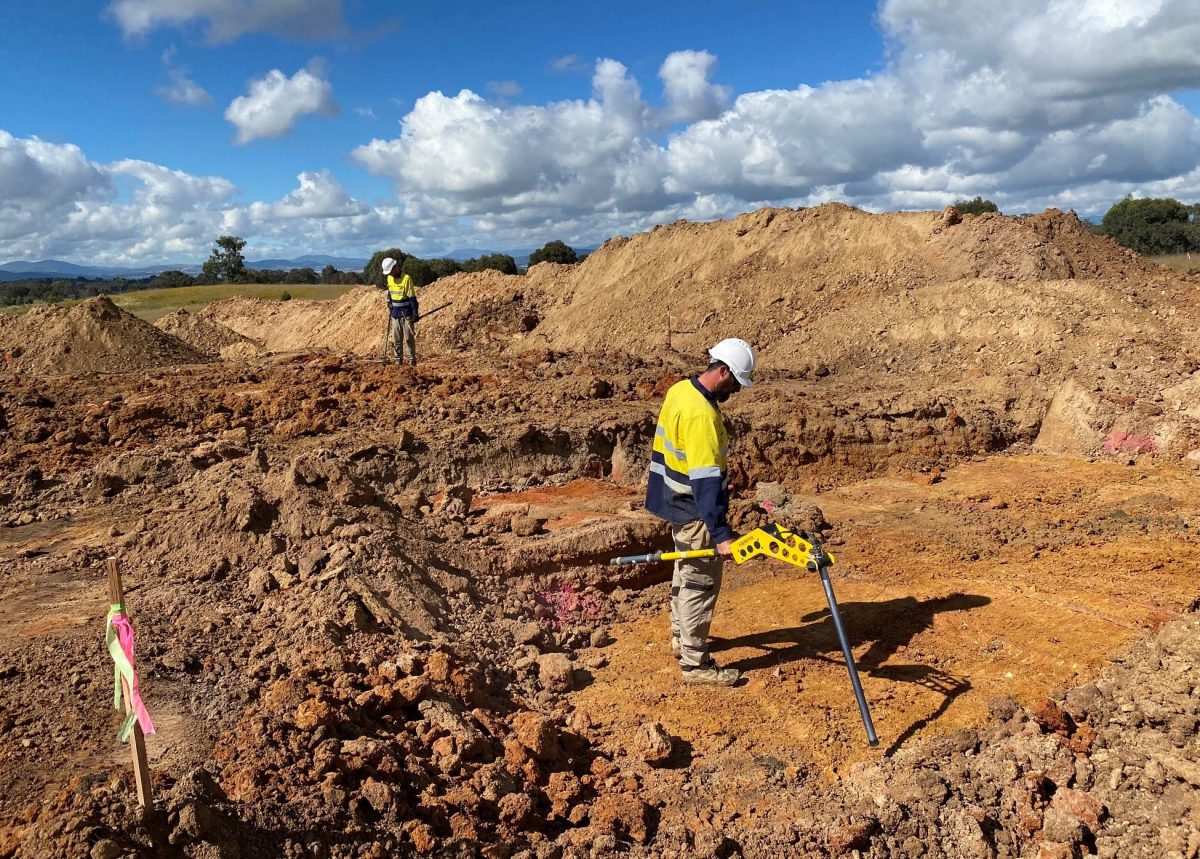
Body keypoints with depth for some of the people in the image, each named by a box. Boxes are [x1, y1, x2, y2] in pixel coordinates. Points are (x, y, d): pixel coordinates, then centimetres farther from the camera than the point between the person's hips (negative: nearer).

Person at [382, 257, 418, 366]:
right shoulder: (389, 278, 8)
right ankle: (399, 359, 14)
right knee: (396, 338, 7)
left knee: (409, 338, -4)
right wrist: (389, 307, 14)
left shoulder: (406, 278, -13)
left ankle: (413, 360, 2)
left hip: (406, 314, -6)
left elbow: (412, 297, -14)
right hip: (395, 313, 6)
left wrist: (415, 313, -15)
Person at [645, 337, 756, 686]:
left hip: (675, 502, 10)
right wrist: (721, 534, -32)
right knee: (701, 583, 1)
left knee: (685, 573, 24)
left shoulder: (680, 389, 2)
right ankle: (695, 663, 11)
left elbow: (665, 447, 14)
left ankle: (681, 637, 40)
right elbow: (705, 480, -32)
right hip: (693, 512, -10)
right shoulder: (701, 414, -28)